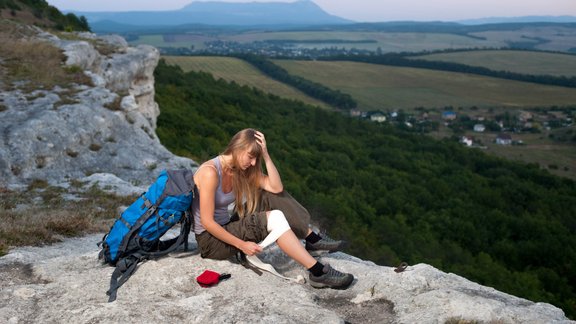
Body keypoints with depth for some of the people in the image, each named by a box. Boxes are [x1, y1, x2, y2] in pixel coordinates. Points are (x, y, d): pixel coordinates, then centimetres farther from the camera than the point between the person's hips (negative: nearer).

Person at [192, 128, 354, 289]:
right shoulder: (210, 172, -22)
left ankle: (313, 239, 0)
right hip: (210, 240, -8)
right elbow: (207, 221, -23)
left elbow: (277, 188, -6)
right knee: (274, 218, -26)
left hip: (227, 229, 9)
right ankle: (318, 273, -28)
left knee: (270, 196, -1)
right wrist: (242, 245, -21)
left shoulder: (239, 171, 2)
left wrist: (266, 156, -15)